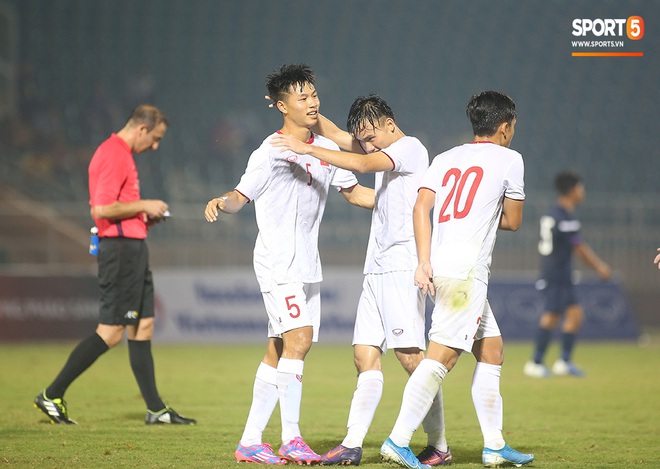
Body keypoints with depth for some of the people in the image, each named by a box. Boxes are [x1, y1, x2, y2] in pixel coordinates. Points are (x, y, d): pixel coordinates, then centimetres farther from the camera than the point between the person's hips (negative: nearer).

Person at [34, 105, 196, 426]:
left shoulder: (121, 154, 18)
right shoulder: (114, 156, -15)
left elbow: (100, 207, 24)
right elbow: (102, 208, -23)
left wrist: (144, 216, 14)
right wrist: (144, 206, -12)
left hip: (132, 248, 11)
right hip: (121, 248, -11)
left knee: (143, 327, 9)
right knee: (111, 332, -9)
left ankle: (156, 409, 11)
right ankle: (52, 396, -4)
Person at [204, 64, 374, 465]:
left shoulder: (327, 149, 11)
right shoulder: (271, 152, -9)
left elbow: (354, 192, 22)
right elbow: (241, 197, -11)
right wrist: (220, 203, -33)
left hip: (308, 264, 7)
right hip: (277, 261, -7)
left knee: (279, 352, 7)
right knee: (299, 338, -19)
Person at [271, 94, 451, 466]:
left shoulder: (410, 148, -6)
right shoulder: (387, 152, 21)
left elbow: (360, 164, -19)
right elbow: (337, 135, 25)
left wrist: (307, 149, -16)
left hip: (403, 266, -9)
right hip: (377, 269, 9)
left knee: (411, 355, -11)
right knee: (366, 355, 2)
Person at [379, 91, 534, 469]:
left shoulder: (445, 159, 19)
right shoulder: (508, 158, 5)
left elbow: (421, 207, 4)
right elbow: (513, 221, 11)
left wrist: (424, 263, -2)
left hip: (439, 266, 8)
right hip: (466, 271, -8)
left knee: (492, 350, 16)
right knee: (442, 356, -12)